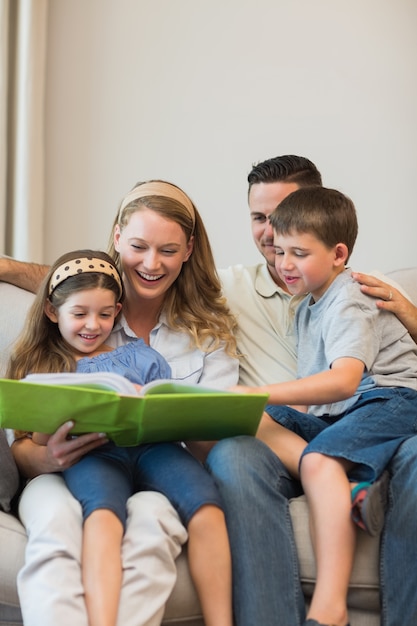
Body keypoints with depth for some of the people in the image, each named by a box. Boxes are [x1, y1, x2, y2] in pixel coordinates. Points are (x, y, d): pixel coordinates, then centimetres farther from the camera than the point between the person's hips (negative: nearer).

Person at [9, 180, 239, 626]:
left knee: (150, 520, -36)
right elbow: (21, 440, 2)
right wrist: (44, 459, -24)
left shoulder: (211, 332, 11)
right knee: (56, 519, -36)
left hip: (161, 479, 1)